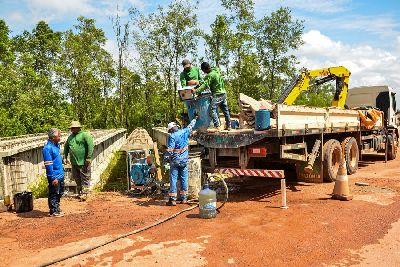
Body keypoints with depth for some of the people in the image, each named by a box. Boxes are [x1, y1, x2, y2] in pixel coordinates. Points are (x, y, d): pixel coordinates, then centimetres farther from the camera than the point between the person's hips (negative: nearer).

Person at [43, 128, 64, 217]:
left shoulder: (56, 145, 8)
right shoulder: (48, 148, -19)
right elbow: (48, 165, -21)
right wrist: (53, 178, -21)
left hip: (60, 174, 9)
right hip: (54, 176, -9)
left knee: (60, 193, 19)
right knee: (53, 194, 5)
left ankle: (57, 208, 33)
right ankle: (53, 211, 16)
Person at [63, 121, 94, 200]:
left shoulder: (85, 135, -8)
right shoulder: (70, 137, 15)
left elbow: (91, 145, -16)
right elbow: (66, 147, 27)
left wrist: (89, 157, -21)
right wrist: (65, 157, 18)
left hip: (83, 162, -7)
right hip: (74, 162, 8)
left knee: (85, 179, -2)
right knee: (77, 178, 15)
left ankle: (84, 194, -1)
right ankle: (80, 193, 28)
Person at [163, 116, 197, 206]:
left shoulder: (172, 136, -12)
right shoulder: (184, 132, 2)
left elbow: (170, 149, -17)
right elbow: (190, 126, 20)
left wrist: (166, 158, -10)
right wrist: (195, 118, 36)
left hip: (175, 161, -4)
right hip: (184, 160, 4)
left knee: (173, 179, 1)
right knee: (184, 179, 10)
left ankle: (173, 199, 0)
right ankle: (184, 198, 16)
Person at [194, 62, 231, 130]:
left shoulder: (210, 75, -16)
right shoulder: (217, 71, 11)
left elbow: (205, 85, -24)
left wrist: (196, 90, -30)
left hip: (217, 95, -10)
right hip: (223, 93, 10)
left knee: (212, 110, -14)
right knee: (225, 110, 14)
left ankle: (217, 126, -19)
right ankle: (228, 125, 23)